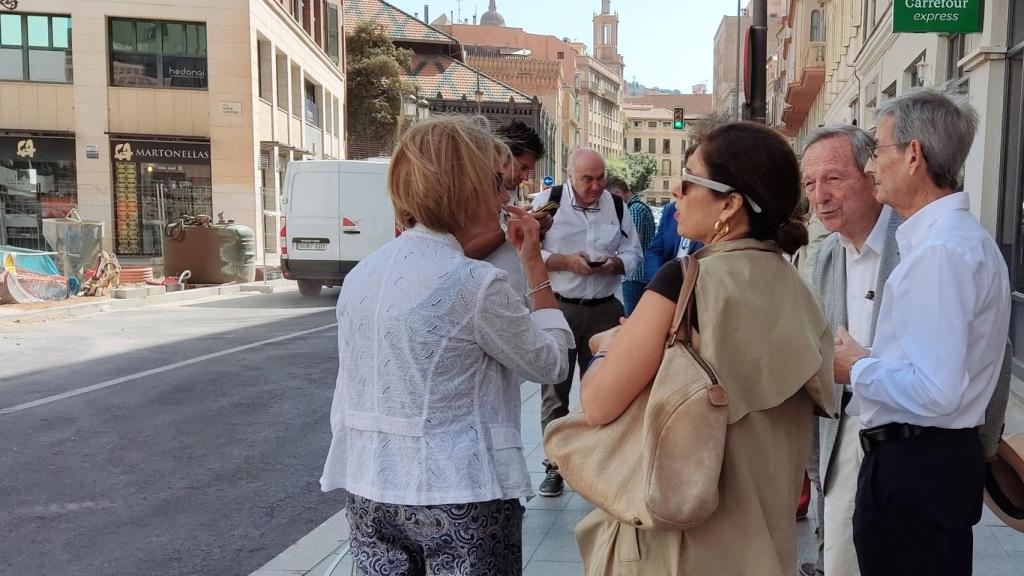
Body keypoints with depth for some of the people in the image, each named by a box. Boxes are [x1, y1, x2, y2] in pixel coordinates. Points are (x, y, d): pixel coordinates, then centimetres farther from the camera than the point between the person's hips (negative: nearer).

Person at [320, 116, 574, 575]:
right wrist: (535, 264, -2)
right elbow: (550, 363, -5)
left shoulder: (360, 276, 3)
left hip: (369, 490, 6)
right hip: (458, 495, -6)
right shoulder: (475, 284, -18)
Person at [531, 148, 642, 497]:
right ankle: (555, 466, 19)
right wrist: (565, 261, -18)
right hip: (558, 308, -3)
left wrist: (615, 264, -10)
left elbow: (633, 253, 12)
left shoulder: (616, 205, 7)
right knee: (554, 391, 5)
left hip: (604, 311, 3)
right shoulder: (547, 202, -3)